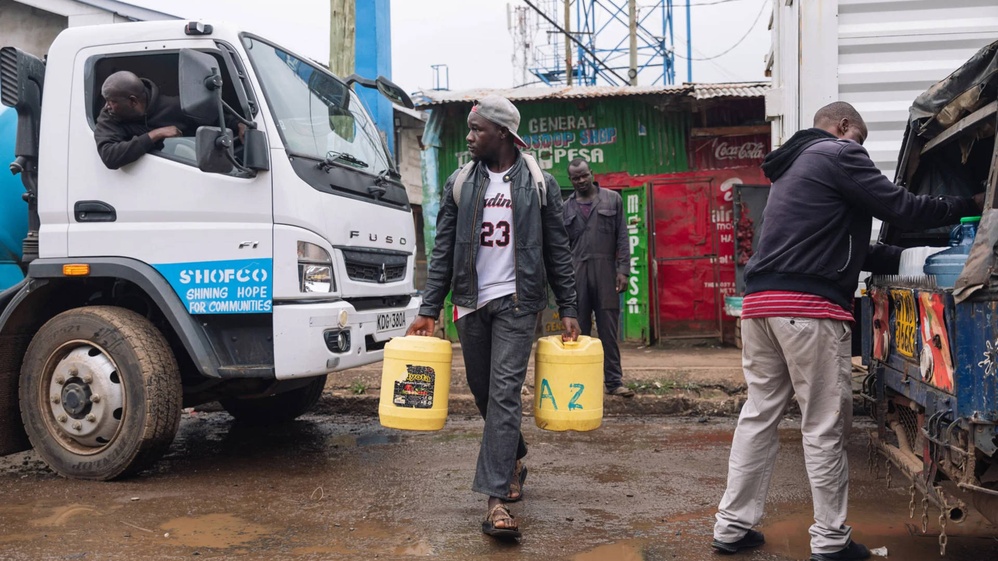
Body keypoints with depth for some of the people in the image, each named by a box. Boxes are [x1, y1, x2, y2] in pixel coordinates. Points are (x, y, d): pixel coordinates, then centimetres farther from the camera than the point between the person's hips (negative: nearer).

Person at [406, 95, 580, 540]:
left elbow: (557, 252, 5)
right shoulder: (459, 184, 9)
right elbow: (443, 251, 7)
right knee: (483, 393, 11)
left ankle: (496, 499, -12)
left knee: (503, 393, -12)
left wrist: (568, 309, 1)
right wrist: (428, 310, 2)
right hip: (470, 303, 4)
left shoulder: (540, 185, 3)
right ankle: (514, 458, 37)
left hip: (515, 301, -3)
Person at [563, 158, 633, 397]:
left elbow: (622, 237, 4)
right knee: (579, 330, 3)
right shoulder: (566, 208, 12)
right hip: (576, 273, 1)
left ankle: (614, 381, 4)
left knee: (609, 330, 0)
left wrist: (623, 270, -4)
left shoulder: (612, 199, 8)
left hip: (606, 272, -1)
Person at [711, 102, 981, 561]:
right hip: (808, 307, -8)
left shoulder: (792, 168, 29)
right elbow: (902, 209, -1)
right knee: (824, 427, 1)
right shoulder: (840, 155, 1)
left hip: (760, 301, 9)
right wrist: (966, 206, 15)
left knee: (758, 416, 12)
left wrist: (908, 257, 24)